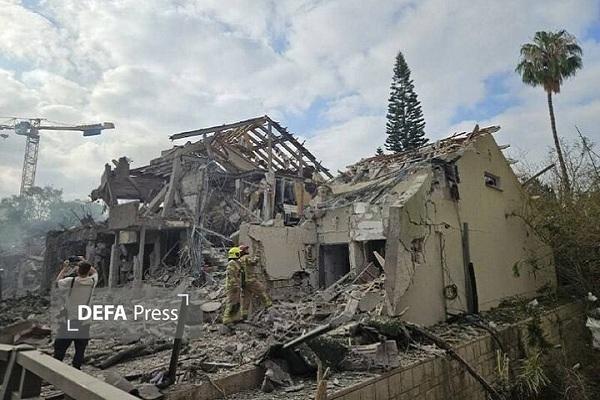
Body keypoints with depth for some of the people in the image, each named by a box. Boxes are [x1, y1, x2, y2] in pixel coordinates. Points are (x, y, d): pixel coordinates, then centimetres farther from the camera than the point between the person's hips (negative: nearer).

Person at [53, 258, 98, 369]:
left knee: (59, 351, 12)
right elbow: (95, 272, 17)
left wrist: (64, 269, 15)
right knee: (80, 351, 13)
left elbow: (58, 282, 7)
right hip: (84, 323, 2)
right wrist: (85, 262, 16)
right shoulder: (92, 281, -7)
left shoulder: (71, 281, -15)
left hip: (68, 322, -2)